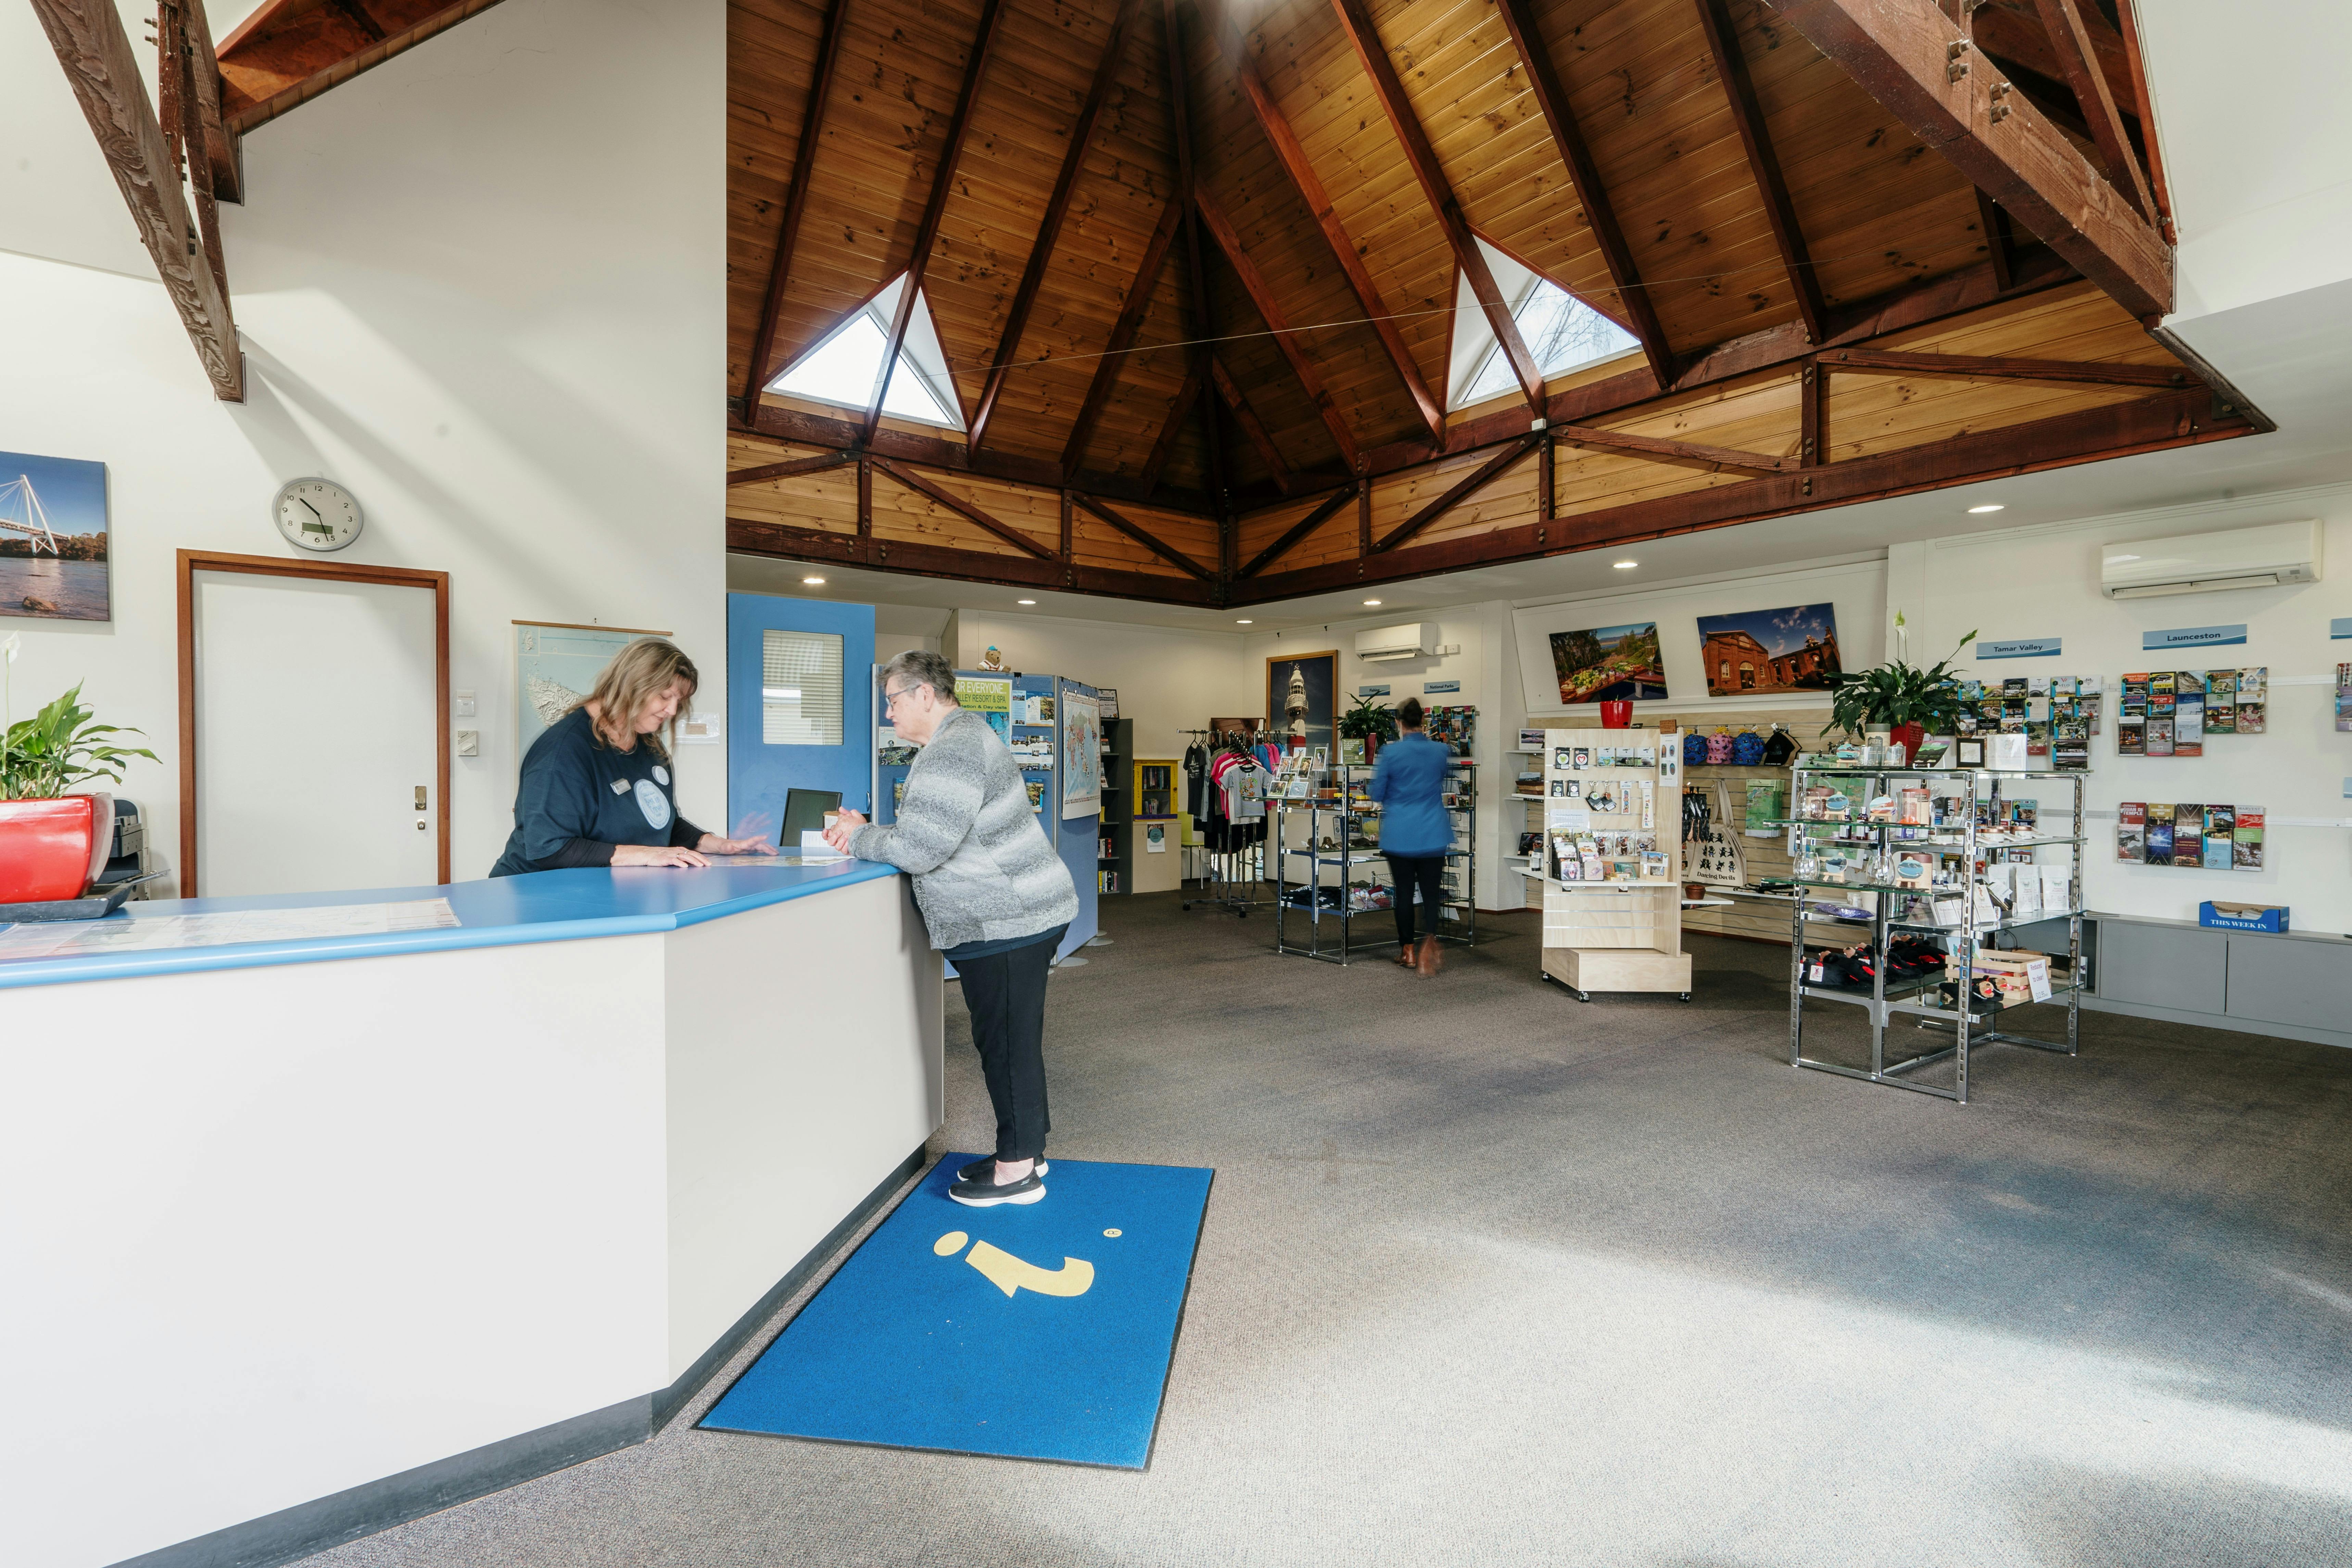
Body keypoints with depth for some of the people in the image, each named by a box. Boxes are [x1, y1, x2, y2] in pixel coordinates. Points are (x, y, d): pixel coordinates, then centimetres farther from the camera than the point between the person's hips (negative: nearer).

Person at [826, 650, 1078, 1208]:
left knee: (1006, 1040, 0)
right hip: (1016, 914, 11)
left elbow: (920, 847, -25)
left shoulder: (952, 753, -19)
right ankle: (1025, 1151, 30)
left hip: (1007, 922, -11)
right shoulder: (962, 737, 17)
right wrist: (865, 834, 8)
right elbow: (934, 837, 20)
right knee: (1012, 1037, 17)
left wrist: (860, 838, -8)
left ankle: (1017, 1171, 14)